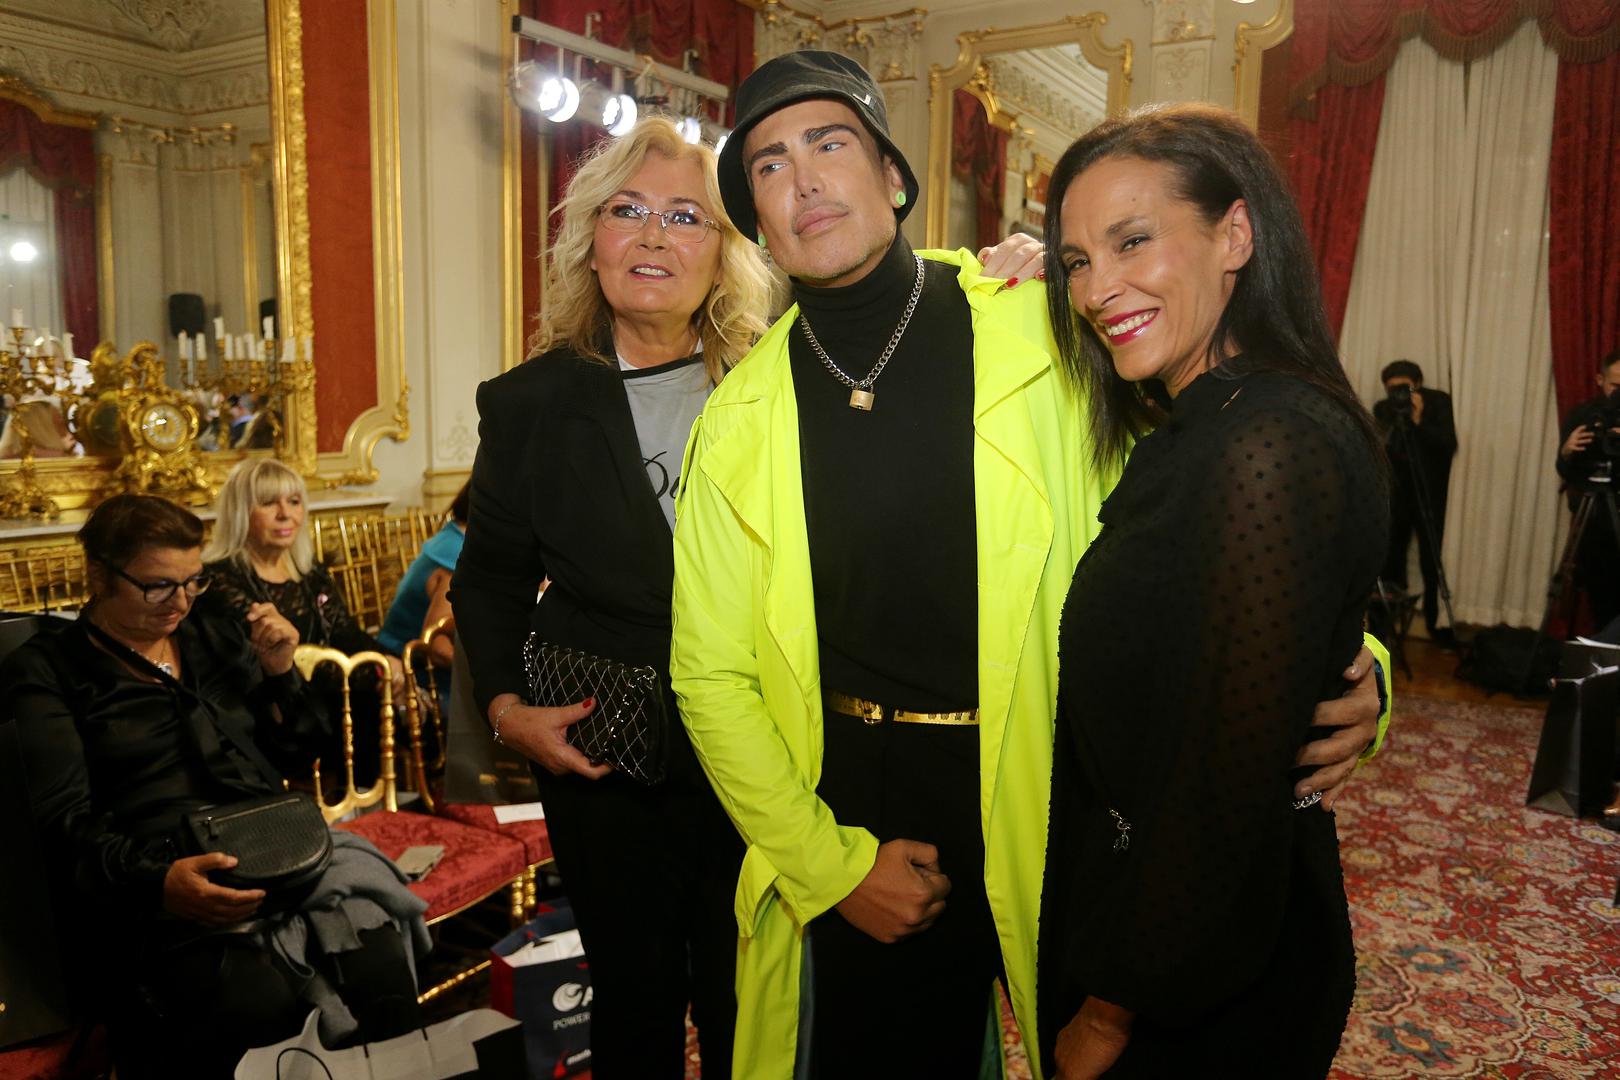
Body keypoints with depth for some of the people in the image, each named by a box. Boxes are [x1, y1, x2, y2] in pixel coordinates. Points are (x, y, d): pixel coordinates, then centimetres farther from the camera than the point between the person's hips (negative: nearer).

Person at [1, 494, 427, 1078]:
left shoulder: (218, 636, 19)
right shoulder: (47, 669, 7)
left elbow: (298, 754, 23)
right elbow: (68, 818, -6)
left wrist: (280, 673, 5)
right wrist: (160, 882, -25)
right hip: (153, 881, -3)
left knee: (378, 956, -29)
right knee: (261, 1004, -35)